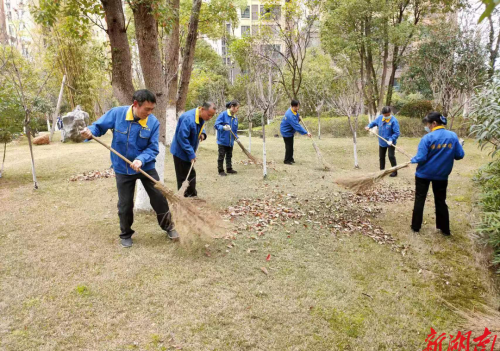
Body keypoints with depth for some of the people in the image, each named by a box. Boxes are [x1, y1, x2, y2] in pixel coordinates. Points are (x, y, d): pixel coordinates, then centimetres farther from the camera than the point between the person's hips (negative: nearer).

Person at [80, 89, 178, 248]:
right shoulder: (116, 113, -16)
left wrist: (141, 160, -33)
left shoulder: (153, 122, -15)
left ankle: (169, 227, 29)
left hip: (146, 167, 0)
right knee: (125, 204, 9)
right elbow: (100, 126, -4)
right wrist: (90, 131, -28)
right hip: (123, 169, 0)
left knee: (159, 198, 6)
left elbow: (153, 148, -16)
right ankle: (125, 234, 32)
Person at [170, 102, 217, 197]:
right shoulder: (188, 118, -29)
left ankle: (192, 196, 30)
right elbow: (182, 138, -29)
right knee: (184, 177, -3)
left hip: (189, 151, 9)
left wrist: (202, 133, -5)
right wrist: (191, 154, -26)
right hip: (181, 152, -9)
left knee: (191, 175, 18)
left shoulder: (202, 117, -2)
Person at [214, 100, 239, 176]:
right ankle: (221, 171, 11)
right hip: (222, 140, -6)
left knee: (229, 156, 16)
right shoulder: (223, 114, -13)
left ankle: (229, 169, 28)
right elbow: (216, 125, -16)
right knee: (221, 156, 2)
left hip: (230, 141, 6)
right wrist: (223, 127, -33)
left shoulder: (235, 118, 6)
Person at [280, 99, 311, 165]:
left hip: (290, 131, 10)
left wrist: (298, 117, 0)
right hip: (286, 132, -10)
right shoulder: (290, 116, -34)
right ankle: (287, 160, 7)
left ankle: (290, 159, 30)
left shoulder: (294, 111, -4)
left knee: (291, 146, 18)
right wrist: (306, 133, -34)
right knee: (289, 146, -5)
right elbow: (297, 126, -35)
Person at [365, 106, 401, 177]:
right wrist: (369, 126, -6)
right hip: (382, 142, 6)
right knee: (381, 156, 15)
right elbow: (374, 122, 13)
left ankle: (394, 171, 8)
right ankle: (382, 170, 30)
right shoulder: (380, 118, -4)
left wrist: (391, 140, -32)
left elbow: (396, 133, -21)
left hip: (390, 143, -6)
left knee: (391, 156, -5)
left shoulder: (394, 121, -20)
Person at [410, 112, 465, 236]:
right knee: (441, 201, 17)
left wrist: (413, 160, -1)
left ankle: (416, 226, 18)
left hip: (424, 174, -3)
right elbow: (460, 155, -3)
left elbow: (421, 158, -22)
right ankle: (445, 229, 23)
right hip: (442, 174, 4)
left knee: (419, 199, 12)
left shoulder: (427, 138, -20)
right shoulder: (453, 136, -7)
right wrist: (459, 145, 17)